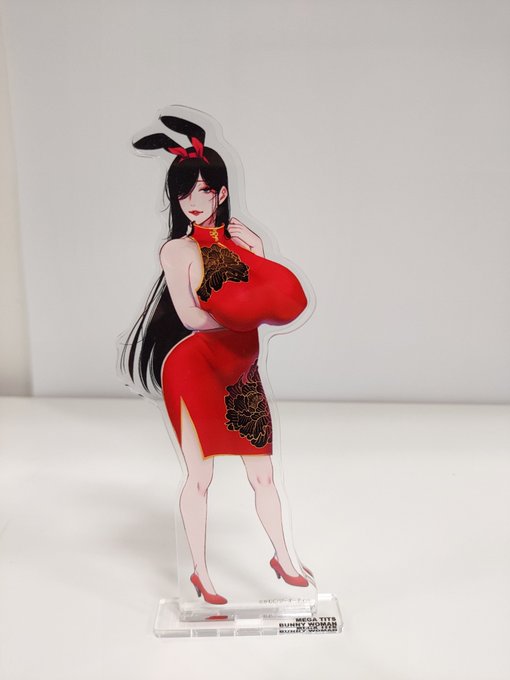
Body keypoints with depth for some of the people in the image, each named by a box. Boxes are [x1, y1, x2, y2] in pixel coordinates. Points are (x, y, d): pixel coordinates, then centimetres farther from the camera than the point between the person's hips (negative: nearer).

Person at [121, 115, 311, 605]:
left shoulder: (243, 240, 9)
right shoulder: (177, 249, -4)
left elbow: (283, 299, 2)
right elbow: (191, 316, -15)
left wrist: (257, 254, -11)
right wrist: (251, 315, -18)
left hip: (241, 372, 5)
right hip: (196, 369, -4)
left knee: (263, 474, 13)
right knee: (199, 476, 5)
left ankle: (282, 559, 34)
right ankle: (200, 574, 25)